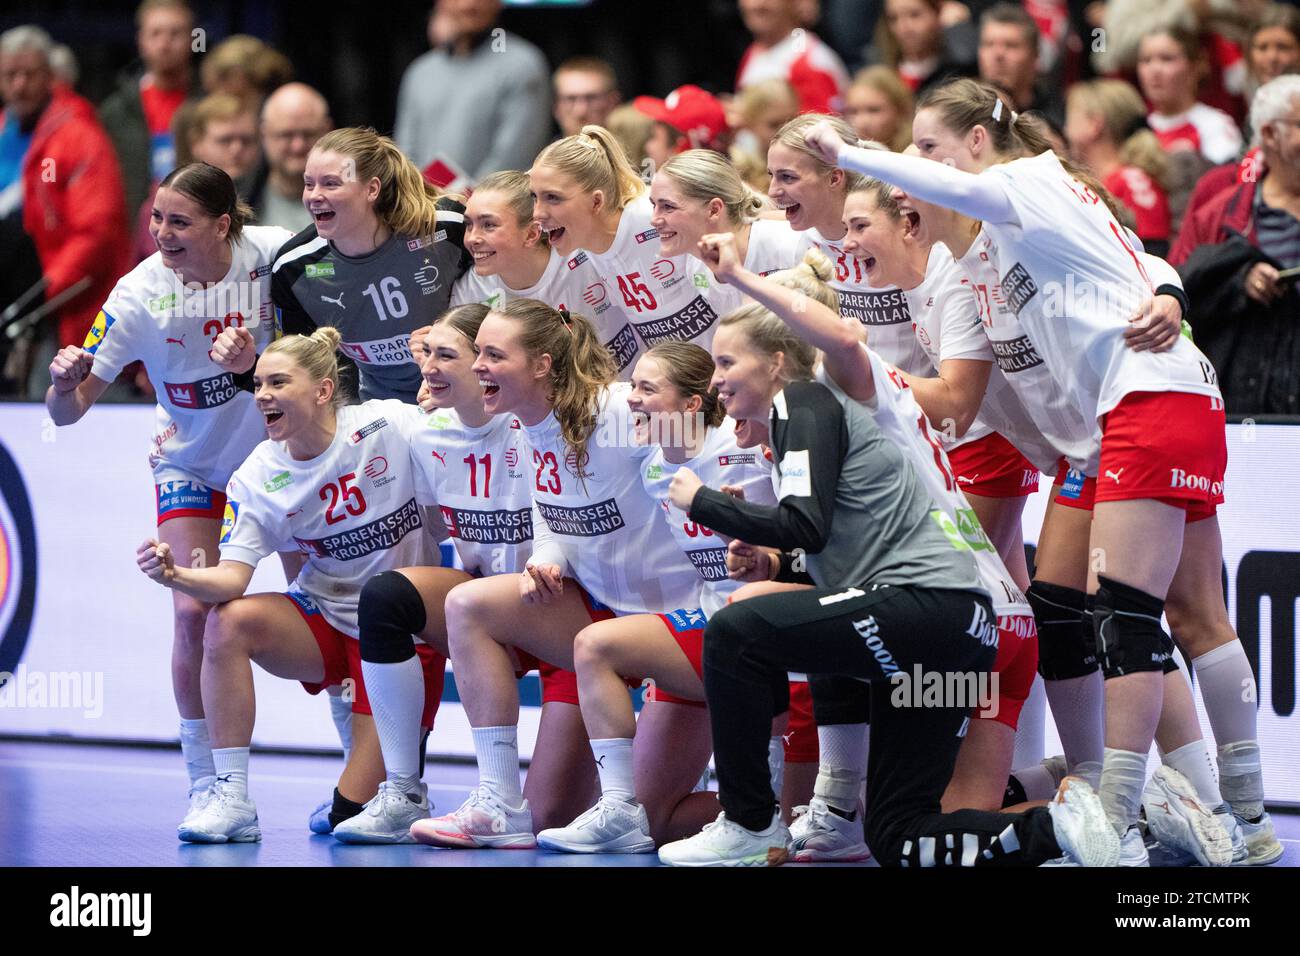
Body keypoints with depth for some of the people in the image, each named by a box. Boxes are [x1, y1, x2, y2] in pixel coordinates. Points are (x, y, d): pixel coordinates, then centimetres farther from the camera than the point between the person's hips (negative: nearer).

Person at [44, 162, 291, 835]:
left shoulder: (273, 253, -21)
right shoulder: (139, 295, -22)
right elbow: (69, 410, -19)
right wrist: (65, 384, -43)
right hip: (191, 468, -1)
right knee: (194, 613, -13)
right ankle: (205, 785, 0)